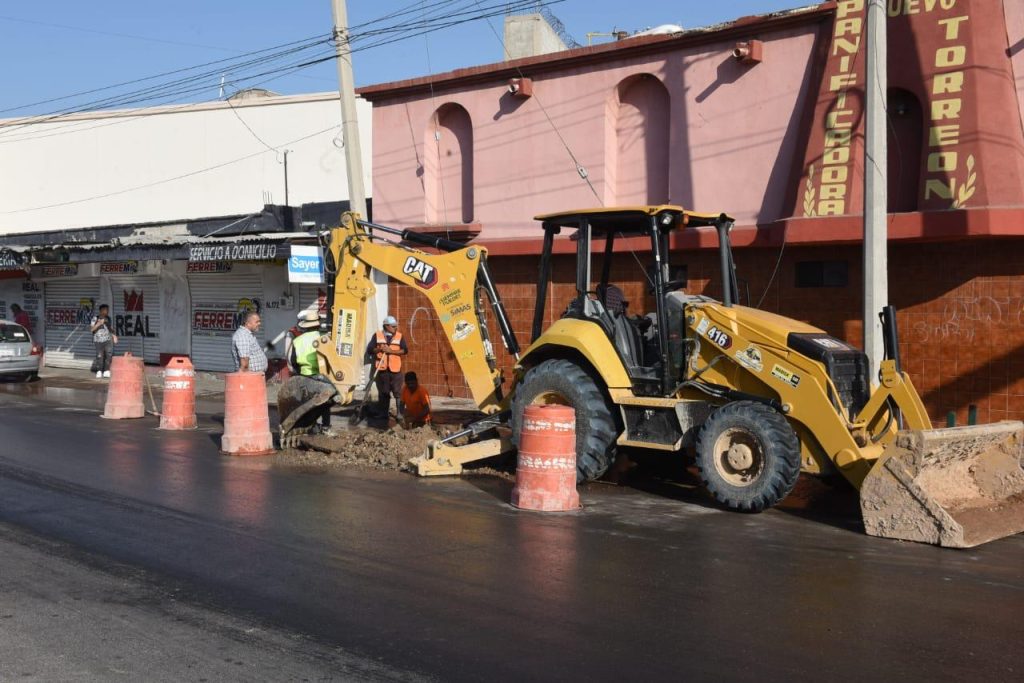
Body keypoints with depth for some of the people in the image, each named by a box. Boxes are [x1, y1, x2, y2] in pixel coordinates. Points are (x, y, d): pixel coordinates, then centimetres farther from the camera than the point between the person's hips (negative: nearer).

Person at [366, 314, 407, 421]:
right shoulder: (377, 335, 6)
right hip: (381, 369, 1)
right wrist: (379, 349, -15)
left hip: (395, 369, -1)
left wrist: (391, 351, -16)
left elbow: (405, 350, -5)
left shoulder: (399, 336, 5)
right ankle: (382, 415, 17)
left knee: (398, 392, -7)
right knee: (383, 393, 9)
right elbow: (369, 350, 4)